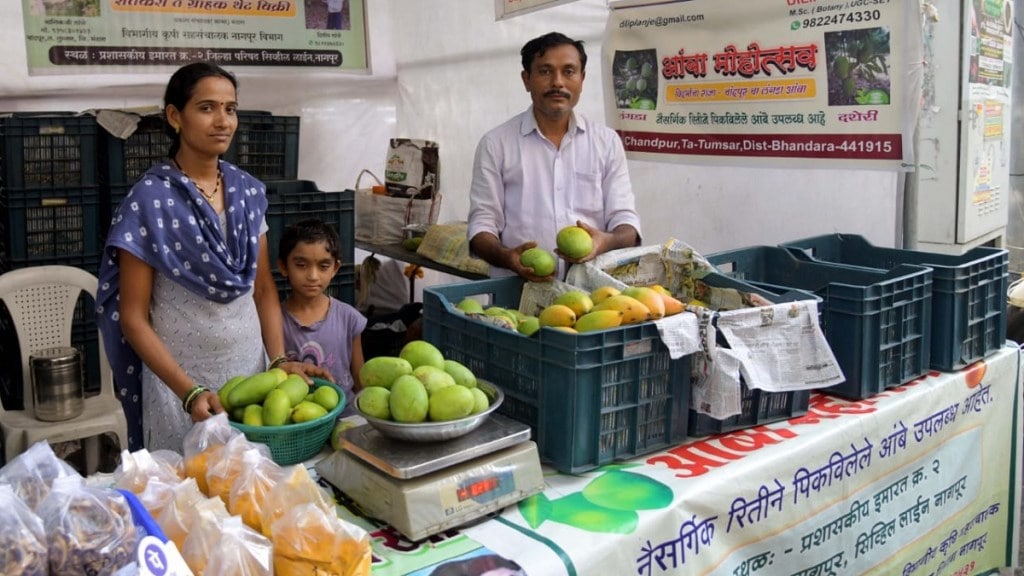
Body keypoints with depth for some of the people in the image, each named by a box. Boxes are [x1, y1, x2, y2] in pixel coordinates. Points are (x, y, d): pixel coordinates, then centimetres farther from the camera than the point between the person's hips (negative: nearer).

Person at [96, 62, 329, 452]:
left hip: (252, 367, 4)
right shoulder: (149, 199, -11)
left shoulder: (249, 191, 3)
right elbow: (132, 317, -10)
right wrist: (189, 392, -19)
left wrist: (279, 359, -4)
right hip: (180, 378, -4)